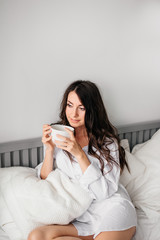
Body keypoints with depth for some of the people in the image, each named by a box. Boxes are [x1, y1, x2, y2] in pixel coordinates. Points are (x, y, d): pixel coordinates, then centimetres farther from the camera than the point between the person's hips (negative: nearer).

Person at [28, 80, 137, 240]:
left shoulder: (107, 142, -3)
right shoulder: (58, 136, 7)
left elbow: (104, 192, -12)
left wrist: (80, 154, -20)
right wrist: (49, 149, -10)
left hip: (113, 210, -4)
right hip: (82, 218, 5)